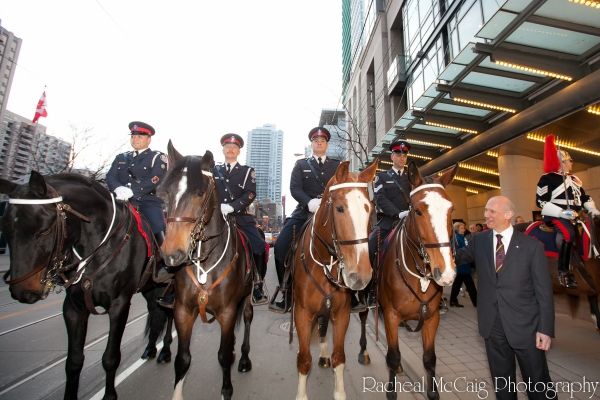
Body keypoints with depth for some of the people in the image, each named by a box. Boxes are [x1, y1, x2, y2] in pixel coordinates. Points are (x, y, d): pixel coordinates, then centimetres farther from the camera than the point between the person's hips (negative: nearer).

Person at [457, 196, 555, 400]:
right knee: (501, 381, 21)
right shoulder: (479, 241, 0)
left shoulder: (532, 245, -9)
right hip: (492, 325, 3)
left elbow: (544, 291, -7)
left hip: (525, 325, -2)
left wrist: (546, 329, -9)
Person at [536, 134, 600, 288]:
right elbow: (541, 201, -13)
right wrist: (562, 212, -20)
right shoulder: (547, 178, -6)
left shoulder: (574, 179, 19)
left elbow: (584, 197, 24)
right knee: (569, 233, -30)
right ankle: (563, 271, -21)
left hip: (574, 215, 9)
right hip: (556, 215, -8)